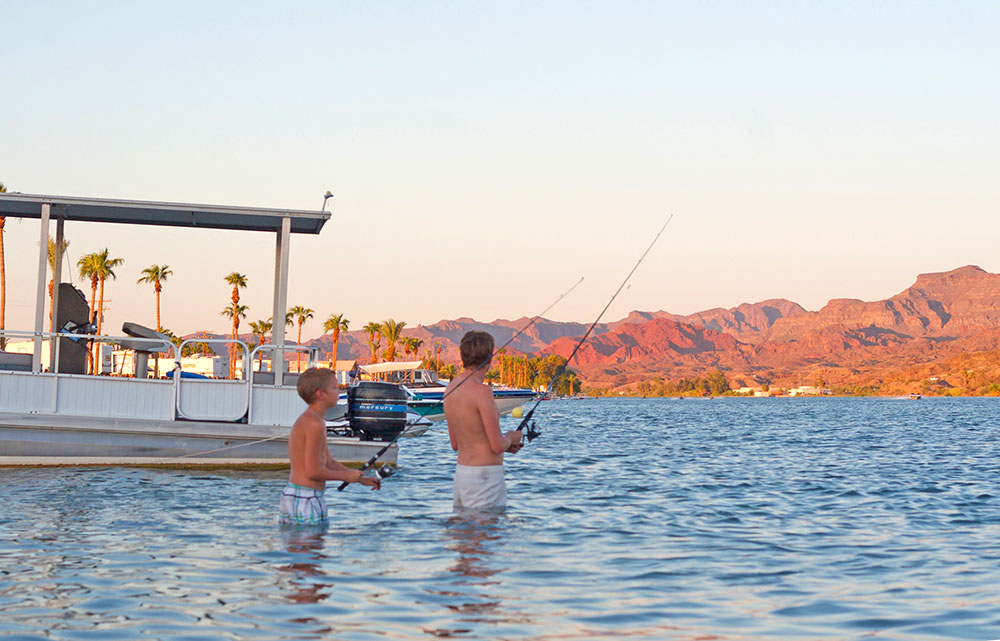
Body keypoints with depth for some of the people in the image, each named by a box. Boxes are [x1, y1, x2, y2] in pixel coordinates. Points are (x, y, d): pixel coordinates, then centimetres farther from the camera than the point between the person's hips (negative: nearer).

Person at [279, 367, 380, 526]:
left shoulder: (305, 420, 17)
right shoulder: (314, 424, -16)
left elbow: (329, 463, 21)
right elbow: (313, 471, -19)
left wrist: (362, 479, 17)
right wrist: (347, 476, -6)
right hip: (306, 499, -10)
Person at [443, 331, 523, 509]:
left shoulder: (451, 387, 10)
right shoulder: (481, 391, -16)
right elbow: (498, 446, -17)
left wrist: (504, 444, 20)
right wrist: (511, 438, 6)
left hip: (461, 473, 8)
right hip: (485, 476, -8)